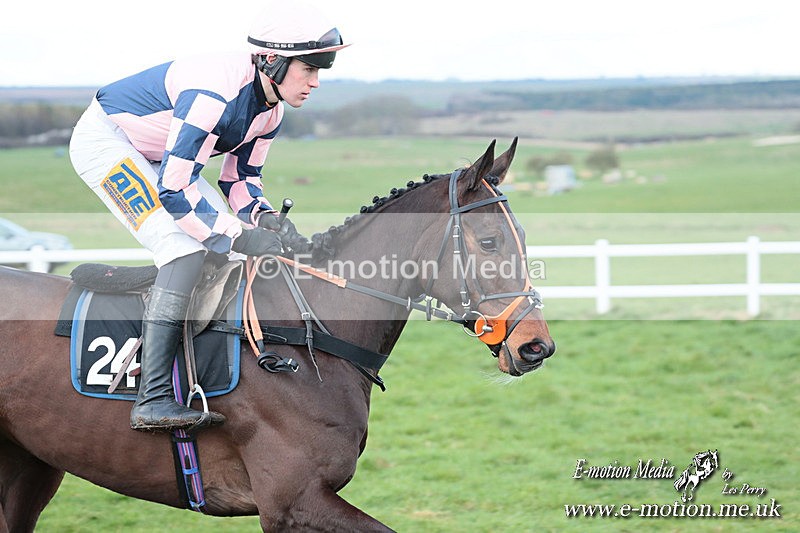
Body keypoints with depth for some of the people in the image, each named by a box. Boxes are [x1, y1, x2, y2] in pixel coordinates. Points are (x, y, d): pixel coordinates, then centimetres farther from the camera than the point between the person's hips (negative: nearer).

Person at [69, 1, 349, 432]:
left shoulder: (271, 108, -4)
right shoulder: (215, 92, -33)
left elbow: (240, 178, 7)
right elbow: (175, 190, -34)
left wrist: (264, 219, -14)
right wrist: (241, 236, -34)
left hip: (156, 158, 10)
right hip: (104, 142, -10)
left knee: (223, 240, 5)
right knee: (186, 247, -24)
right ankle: (153, 399, -30)